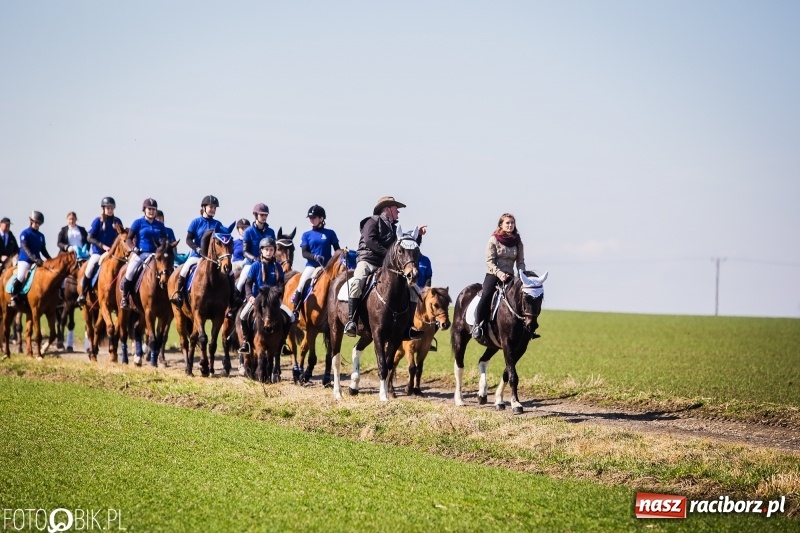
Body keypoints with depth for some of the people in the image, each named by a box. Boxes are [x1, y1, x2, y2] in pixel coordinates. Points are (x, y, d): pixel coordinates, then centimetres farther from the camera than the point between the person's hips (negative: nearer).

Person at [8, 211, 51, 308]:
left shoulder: (41, 235, 13)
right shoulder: (25, 234, -5)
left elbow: (43, 250, 19)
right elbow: (25, 248, -16)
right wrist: (34, 258, -29)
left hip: (37, 261, 6)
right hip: (25, 260, -6)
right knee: (20, 277, -25)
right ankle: (13, 297, -12)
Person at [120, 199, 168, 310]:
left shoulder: (160, 225, 13)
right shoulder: (138, 223, 5)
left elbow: (165, 241, 18)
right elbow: (129, 239, 4)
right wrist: (134, 248, -13)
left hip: (155, 254, 3)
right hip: (140, 254, -3)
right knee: (130, 271, -22)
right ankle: (124, 297, -5)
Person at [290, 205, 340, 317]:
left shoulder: (330, 233, 8)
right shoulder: (307, 235, 10)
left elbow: (337, 250, 8)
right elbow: (304, 253, 1)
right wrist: (315, 257, -18)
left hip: (327, 266, 0)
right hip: (312, 265, 0)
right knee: (301, 286, -17)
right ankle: (295, 309, -13)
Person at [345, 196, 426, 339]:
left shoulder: (394, 228, 23)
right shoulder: (373, 221, 3)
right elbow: (370, 241, -13)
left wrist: (418, 235, 13)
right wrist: (388, 253, -17)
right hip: (367, 261, -7)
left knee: (411, 288, -4)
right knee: (357, 281, -38)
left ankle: (409, 327, -1)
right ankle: (351, 321, -33)